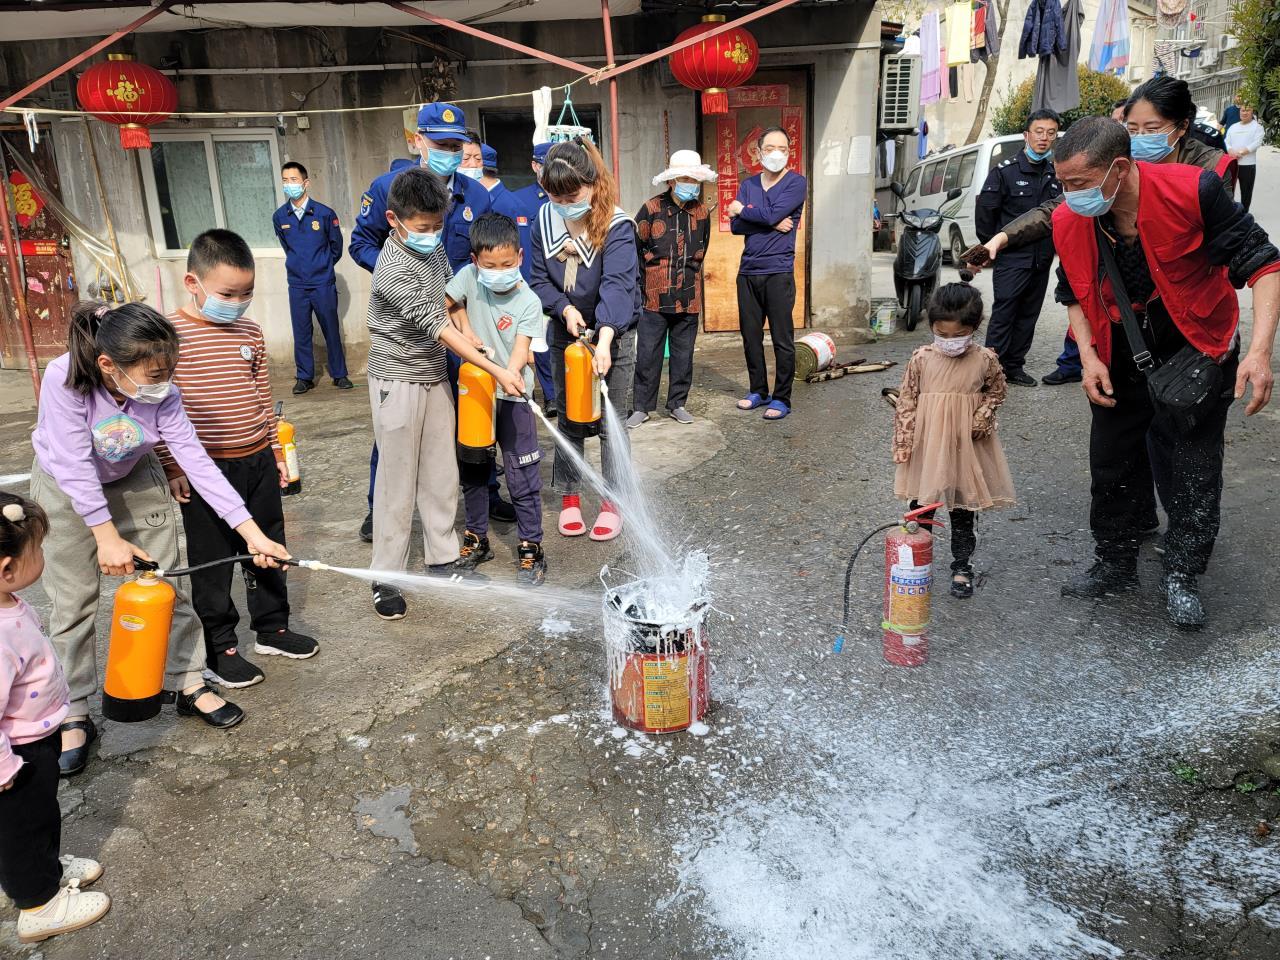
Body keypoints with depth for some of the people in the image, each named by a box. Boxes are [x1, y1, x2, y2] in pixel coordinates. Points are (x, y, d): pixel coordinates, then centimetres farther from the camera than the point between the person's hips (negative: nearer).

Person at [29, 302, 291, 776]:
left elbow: (196, 461, -27)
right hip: (67, 489, -2)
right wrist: (107, 537, -33)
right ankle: (74, 716, 18)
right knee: (73, 601, 2)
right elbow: (74, 466, -32)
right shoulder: (64, 378, -35)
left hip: (135, 480, 3)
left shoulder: (161, 392, -27)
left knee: (168, 586, 4)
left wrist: (252, 533, -31)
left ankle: (189, 686, 20)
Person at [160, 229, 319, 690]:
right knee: (211, 563, 7)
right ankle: (219, 651, 19)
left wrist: (275, 451, 14)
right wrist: (172, 467, -11)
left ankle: (272, 629, 33)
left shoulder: (250, 332, 5)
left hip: (257, 462, 6)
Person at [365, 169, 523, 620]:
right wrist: (496, 371, -27)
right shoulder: (394, 272, -24)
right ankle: (387, 578, 11)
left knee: (442, 475, 12)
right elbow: (441, 328, -26)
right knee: (398, 481, 0)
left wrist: (469, 331, 4)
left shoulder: (432, 246, 2)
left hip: (435, 376, 7)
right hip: (399, 384, -7)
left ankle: (442, 561, 24)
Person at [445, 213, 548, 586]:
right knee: (472, 470, 16)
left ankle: (530, 548, 11)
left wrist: (510, 375, -38)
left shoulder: (528, 301, -12)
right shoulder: (469, 277, -5)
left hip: (512, 396, -3)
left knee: (523, 478, -1)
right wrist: (465, 328, -7)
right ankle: (476, 538, 33)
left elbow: (521, 348, -20)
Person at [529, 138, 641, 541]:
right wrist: (565, 308, -20)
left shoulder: (617, 226, -21)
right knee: (568, 419, 11)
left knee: (611, 422, 2)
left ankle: (612, 502, 15)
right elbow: (540, 279, -1)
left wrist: (604, 338, -46)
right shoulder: (545, 220, -5)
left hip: (613, 334, -4)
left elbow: (617, 284, -33)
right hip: (564, 332, 4)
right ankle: (569, 497, 24)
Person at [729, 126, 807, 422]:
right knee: (750, 336, 10)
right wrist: (771, 224, -11)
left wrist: (742, 210, -1)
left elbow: (773, 214, -16)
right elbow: (735, 226, 1)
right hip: (748, 272, 5)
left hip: (778, 272, -5)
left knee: (782, 339, -2)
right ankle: (758, 391, 23)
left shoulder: (796, 183, -1)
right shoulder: (748, 184, 13)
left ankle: (781, 398, 6)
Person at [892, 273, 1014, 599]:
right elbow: (906, 402, -2)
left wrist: (979, 422, -8)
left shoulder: (986, 360, -8)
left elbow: (996, 393, 7)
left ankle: (961, 565, 23)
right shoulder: (921, 358, -7)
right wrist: (903, 442, -4)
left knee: (964, 508, 10)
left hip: (966, 446, 0)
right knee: (921, 505, 10)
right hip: (927, 444, 0)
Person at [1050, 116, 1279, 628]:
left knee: (1194, 464, -1)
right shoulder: (1068, 222, -15)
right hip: (1122, 352, 4)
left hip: (1199, 344, -3)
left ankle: (1180, 576, 17)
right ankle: (1115, 566, 28)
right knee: (1111, 459, 10)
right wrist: (1089, 358, -10)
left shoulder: (1193, 191, -26)